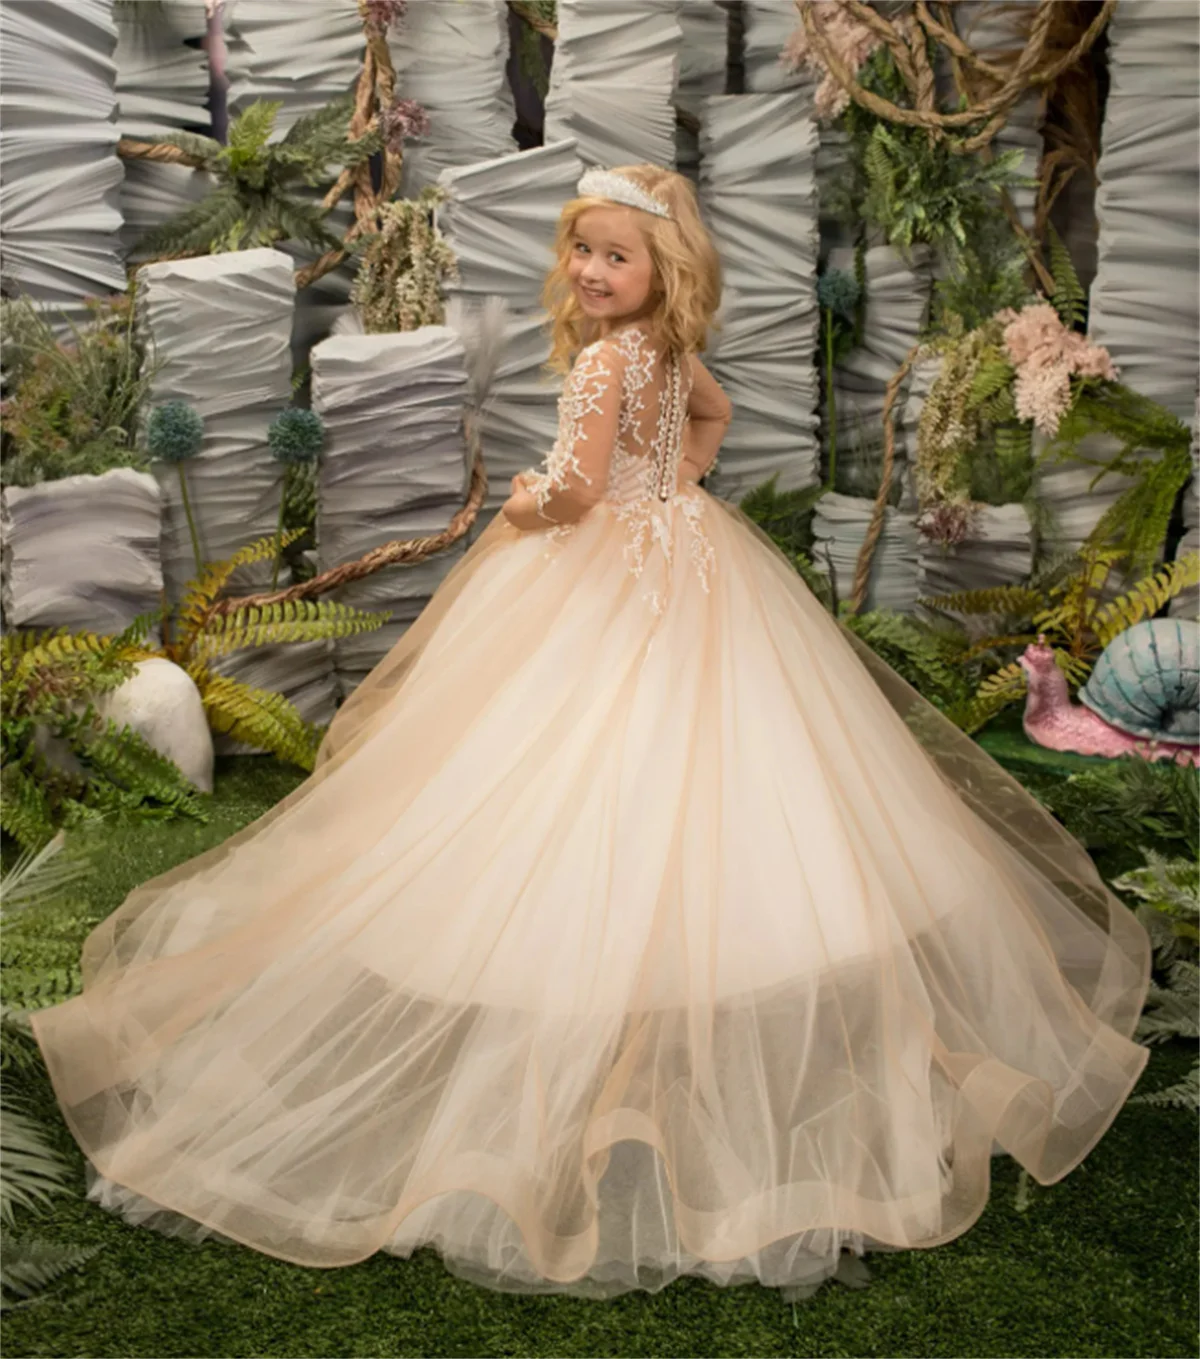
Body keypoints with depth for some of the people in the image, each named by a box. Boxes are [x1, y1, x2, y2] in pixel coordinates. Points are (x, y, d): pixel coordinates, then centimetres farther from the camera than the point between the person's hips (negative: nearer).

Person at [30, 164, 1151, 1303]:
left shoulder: (608, 358, -20)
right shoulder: (670, 350, 6)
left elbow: (575, 488, -26)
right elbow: (712, 415, 28)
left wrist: (521, 507, -7)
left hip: (615, 587, -9)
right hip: (678, 556, 9)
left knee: (613, 787, -4)